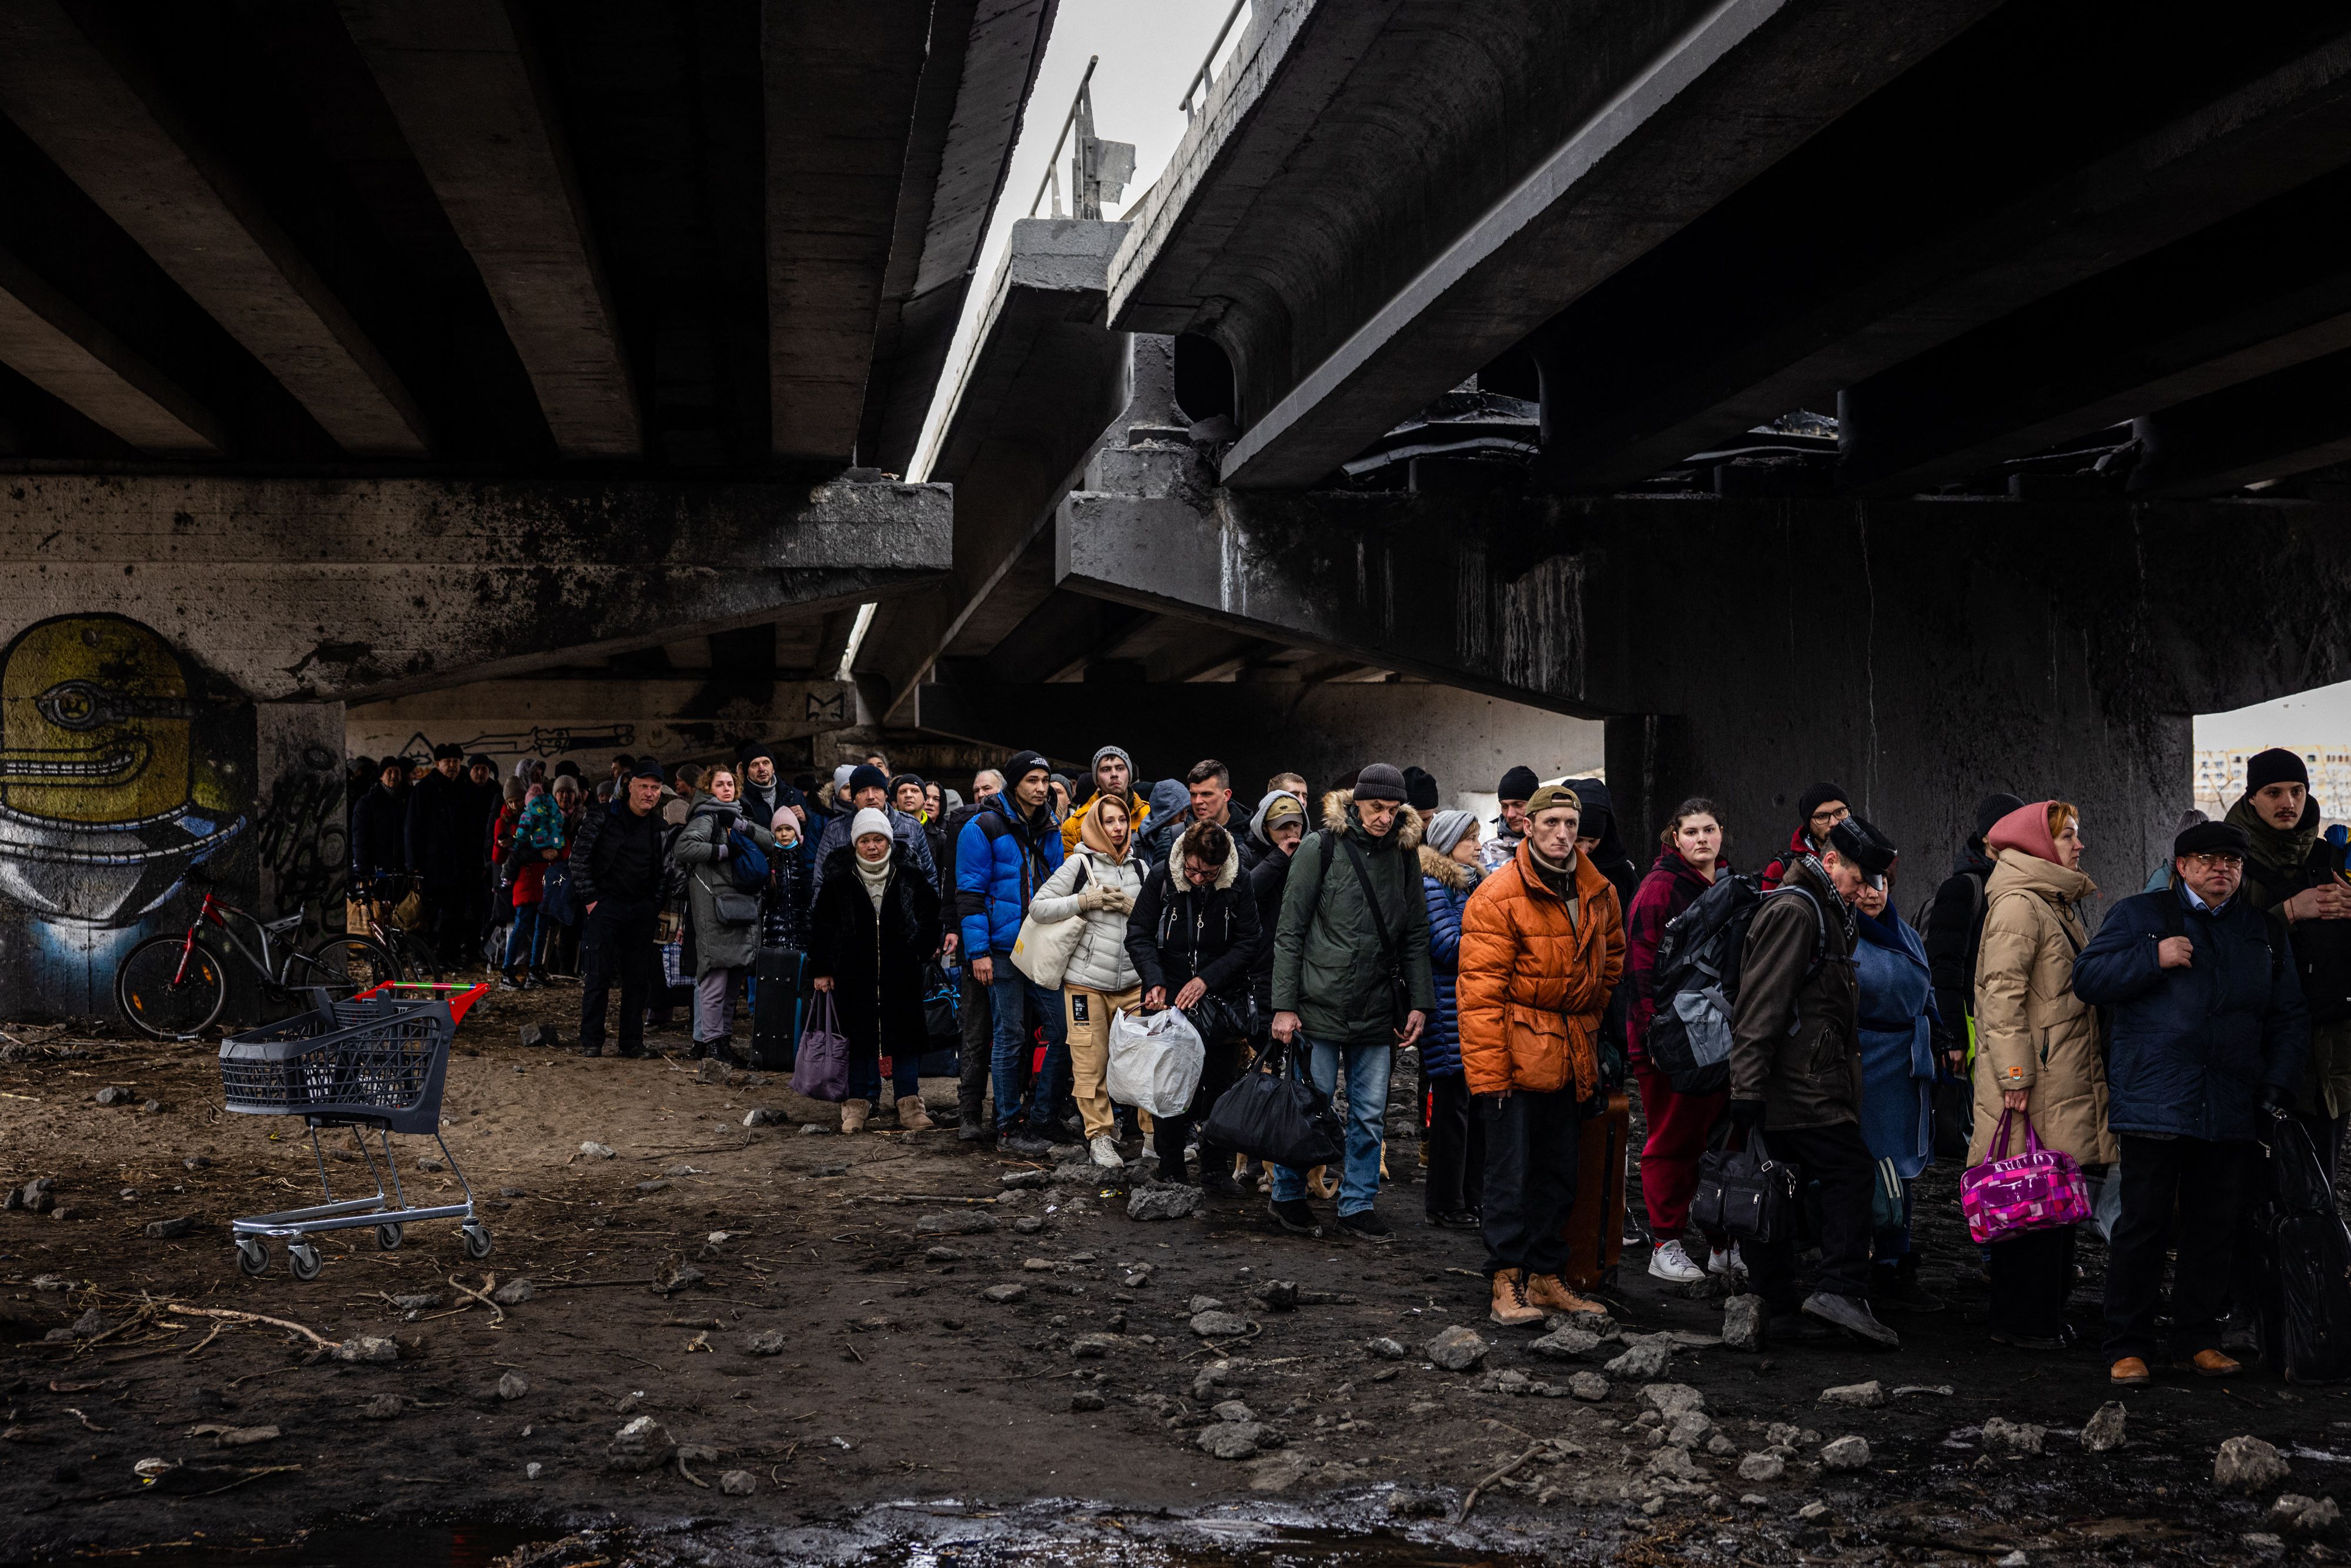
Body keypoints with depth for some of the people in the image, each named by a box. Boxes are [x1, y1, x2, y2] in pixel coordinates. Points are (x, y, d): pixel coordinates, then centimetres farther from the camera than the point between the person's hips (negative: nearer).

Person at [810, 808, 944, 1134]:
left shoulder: (910, 876, 1)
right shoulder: (839, 880, 0)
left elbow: (931, 914, 14)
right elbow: (820, 925, 6)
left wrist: (924, 951, 9)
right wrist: (820, 970, 5)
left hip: (902, 971, 0)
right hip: (854, 974, 0)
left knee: (906, 1035, 1)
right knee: (860, 1037, 3)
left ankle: (910, 1105, 6)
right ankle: (858, 1104, 11)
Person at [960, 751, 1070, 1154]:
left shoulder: (1051, 830, 13)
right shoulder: (984, 829, -5)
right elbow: (970, 892, -8)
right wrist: (978, 950, -14)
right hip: (1004, 951, -5)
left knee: (1064, 1031, 0)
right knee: (1010, 1039, 0)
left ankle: (1039, 1116, 12)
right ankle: (1009, 1125, 9)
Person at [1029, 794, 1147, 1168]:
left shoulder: (1137, 867, 13)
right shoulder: (1079, 863, 0)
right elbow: (1038, 908, -3)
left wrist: (1130, 905, -4)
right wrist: (1086, 901, -12)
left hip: (1132, 982, 3)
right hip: (1087, 980, -3)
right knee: (1092, 1063, -1)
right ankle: (1100, 1135, 8)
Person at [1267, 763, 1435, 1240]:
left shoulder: (1404, 855, 8)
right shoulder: (1321, 849, -4)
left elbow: (1416, 937, 13)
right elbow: (1289, 932, -4)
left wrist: (1419, 1003, 5)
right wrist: (1284, 1006, -9)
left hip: (1378, 1012, 4)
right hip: (1321, 1005, -4)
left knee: (1370, 1114, 7)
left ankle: (1357, 1204, 19)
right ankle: (1287, 1196, 20)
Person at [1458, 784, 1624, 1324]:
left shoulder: (1598, 894, 8)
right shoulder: (1497, 897, -12)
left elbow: (1611, 960, 26)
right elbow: (1481, 991, -14)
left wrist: (1591, 1020, 14)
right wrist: (1488, 1072, -18)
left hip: (1571, 1057, 7)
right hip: (1516, 1053, -6)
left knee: (1558, 1174, 12)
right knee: (1511, 1173, -5)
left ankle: (1546, 1278, 22)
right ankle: (1506, 1285, 0)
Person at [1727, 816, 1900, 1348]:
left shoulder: (1822, 912, 22)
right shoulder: (1794, 911, -13)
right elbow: (1762, 1004, -19)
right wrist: (1748, 1087, -22)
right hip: (1803, 1086, -10)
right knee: (1851, 1173, -10)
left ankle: (1778, 1309, 12)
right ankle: (1842, 1291, -13)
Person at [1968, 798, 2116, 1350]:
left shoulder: (2060, 904, 20)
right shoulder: (2018, 907, -11)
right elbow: (2002, 995, -17)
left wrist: (2091, 1070, 22)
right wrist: (2014, 1076, -21)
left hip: (2067, 1078, 10)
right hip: (2035, 1082, -10)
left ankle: (2047, 1314, 18)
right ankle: (2020, 1322, 1)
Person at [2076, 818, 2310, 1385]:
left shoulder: (2266, 929, 16)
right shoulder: (2139, 914, 6)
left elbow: (2290, 1016, 19)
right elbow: (2088, 977, 0)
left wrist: (2280, 1083, 6)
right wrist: (2153, 958, -12)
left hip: (2232, 1108, 4)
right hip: (2154, 1100, -4)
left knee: (2214, 1227, 8)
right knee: (2144, 1224, -3)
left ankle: (2198, 1338, 20)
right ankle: (2129, 1346, 3)